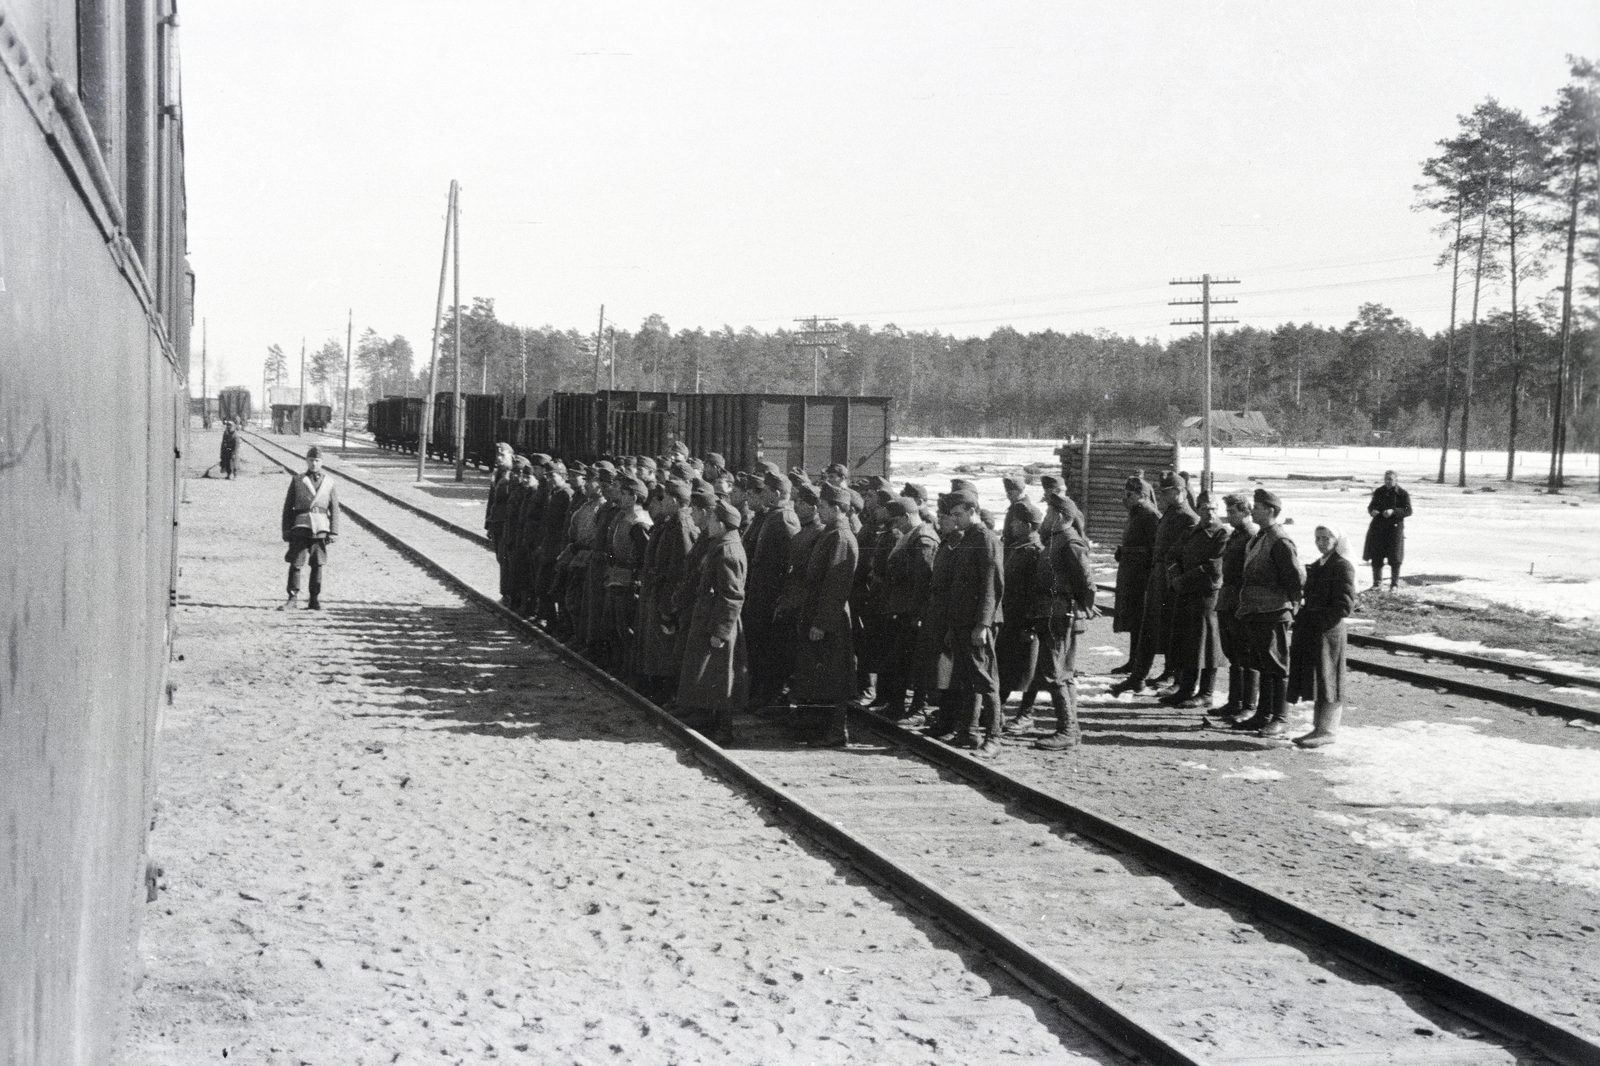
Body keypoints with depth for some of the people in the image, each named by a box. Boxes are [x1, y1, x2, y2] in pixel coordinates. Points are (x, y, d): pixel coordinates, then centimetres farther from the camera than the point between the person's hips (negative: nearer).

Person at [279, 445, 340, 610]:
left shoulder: (329, 482, 9)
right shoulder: (297, 480, 8)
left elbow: (335, 510, 7)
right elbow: (288, 507, 8)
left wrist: (334, 532, -1)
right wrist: (286, 530, 2)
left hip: (320, 528, 1)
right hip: (300, 527, -1)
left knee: (317, 565, 5)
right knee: (295, 563, -5)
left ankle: (315, 600, 12)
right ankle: (292, 598, 0)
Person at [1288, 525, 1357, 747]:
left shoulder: (1342, 566, -9)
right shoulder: (1318, 566, 18)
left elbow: (1345, 603, -16)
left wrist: (1323, 622, -18)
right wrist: (1302, 618, 9)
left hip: (1328, 630, -9)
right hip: (1311, 629, 9)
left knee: (1327, 680, -5)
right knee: (1315, 680, 11)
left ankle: (1327, 731, -1)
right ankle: (1318, 727, 17)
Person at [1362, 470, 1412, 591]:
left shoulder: (1403, 494, -4)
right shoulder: (1379, 492, 9)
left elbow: (1408, 511, -9)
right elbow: (1372, 505, 16)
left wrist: (1393, 511, -22)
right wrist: (1372, 511, -8)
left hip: (1394, 528, -4)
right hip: (1378, 527, 4)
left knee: (1394, 558, -1)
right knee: (1376, 557, 5)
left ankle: (1394, 584, 10)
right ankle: (1377, 582, 17)